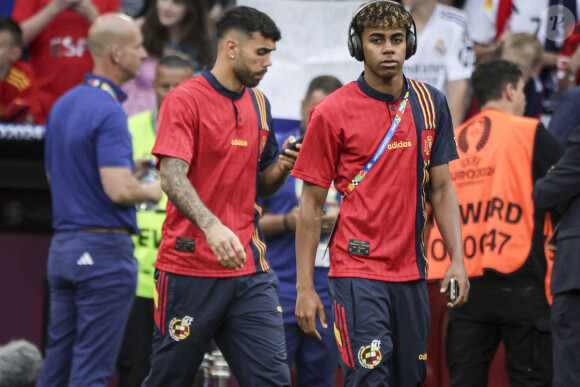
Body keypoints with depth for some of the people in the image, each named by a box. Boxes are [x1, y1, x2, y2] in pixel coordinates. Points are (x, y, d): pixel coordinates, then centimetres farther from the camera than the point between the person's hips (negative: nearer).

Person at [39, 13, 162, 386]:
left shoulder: (62, 106, 12)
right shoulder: (109, 111, -16)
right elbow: (119, 189, -25)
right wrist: (153, 189, -3)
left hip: (62, 246, 9)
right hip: (104, 249, -9)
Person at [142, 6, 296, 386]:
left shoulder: (259, 103, 14)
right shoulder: (185, 100, -8)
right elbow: (172, 176, -20)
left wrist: (281, 168, -1)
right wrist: (211, 226, -36)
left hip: (250, 269, 6)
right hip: (191, 267, -6)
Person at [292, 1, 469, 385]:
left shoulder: (431, 103, 8)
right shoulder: (332, 112, -5)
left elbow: (441, 189, 14)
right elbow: (312, 204, -2)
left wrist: (457, 259, 4)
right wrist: (305, 286, -6)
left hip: (411, 271, 5)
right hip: (357, 270, -5)